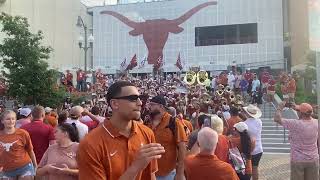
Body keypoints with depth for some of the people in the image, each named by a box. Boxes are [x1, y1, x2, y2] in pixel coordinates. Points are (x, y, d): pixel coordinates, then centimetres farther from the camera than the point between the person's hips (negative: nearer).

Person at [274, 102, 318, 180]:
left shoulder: (295, 124, -22)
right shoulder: (316, 123, -6)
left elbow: (277, 119, -16)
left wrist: (280, 107, -2)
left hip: (298, 160, -4)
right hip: (313, 160, 5)